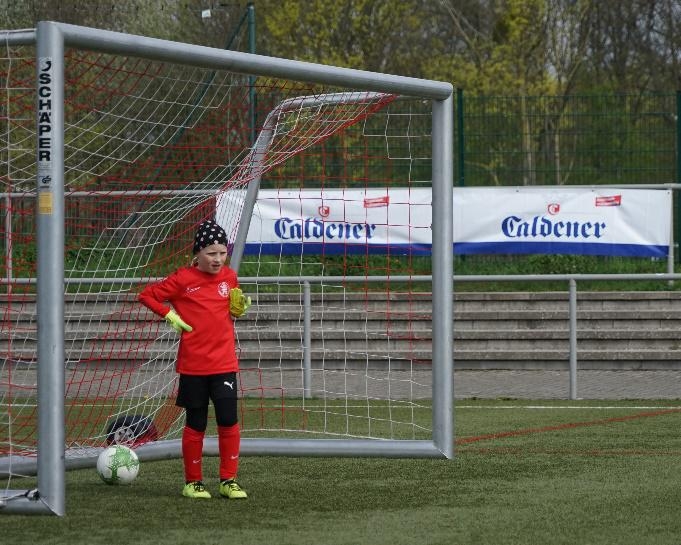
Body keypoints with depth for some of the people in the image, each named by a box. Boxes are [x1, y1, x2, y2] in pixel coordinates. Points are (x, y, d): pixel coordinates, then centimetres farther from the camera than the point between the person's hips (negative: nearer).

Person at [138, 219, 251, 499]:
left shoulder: (230, 277, 6)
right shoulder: (183, 279, -6)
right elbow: (147, 295, 0)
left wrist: (240, 308, 0)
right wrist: (171, 316, -8)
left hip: (224, 363, 3)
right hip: (193, 365, -3)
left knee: (229, 420, -5)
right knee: (196, 424, 4)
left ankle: (228, 480, 6)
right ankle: (193, 482, 16)